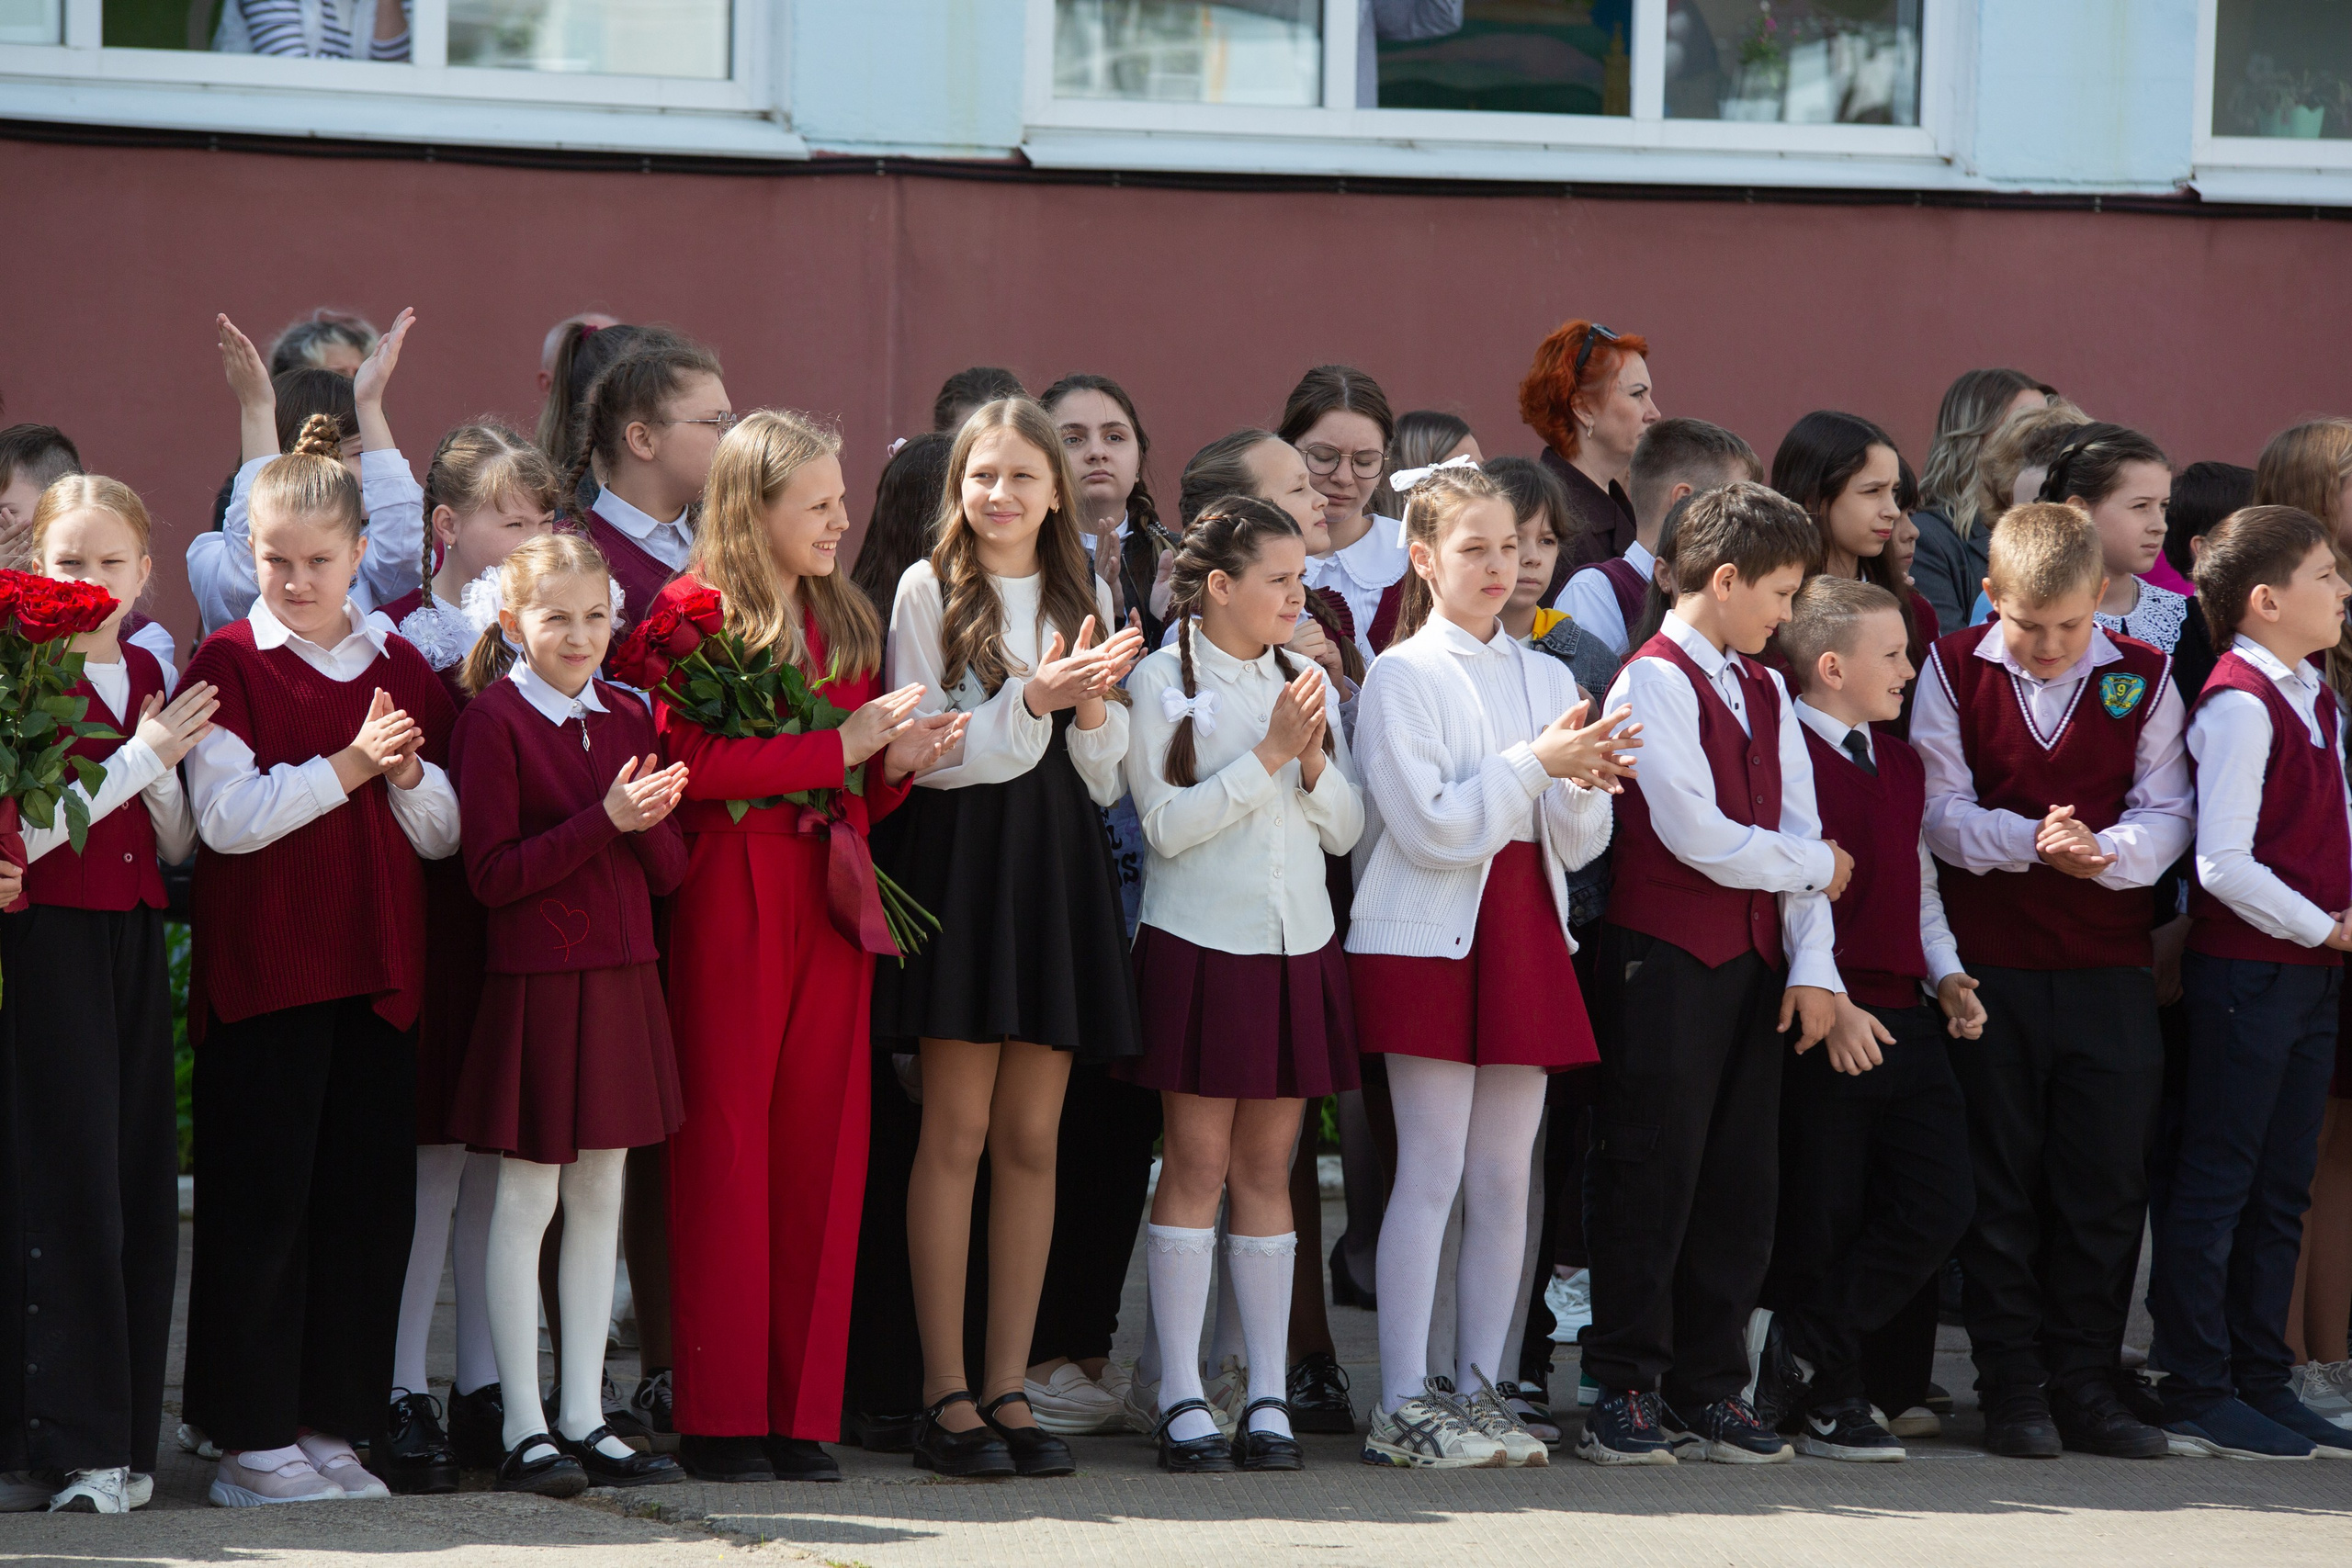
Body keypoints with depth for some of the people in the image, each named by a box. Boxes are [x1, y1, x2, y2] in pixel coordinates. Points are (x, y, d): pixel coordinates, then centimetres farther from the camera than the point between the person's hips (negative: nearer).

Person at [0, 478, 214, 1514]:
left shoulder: (148, 677, 12)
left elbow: (178, 843, 13)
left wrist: (163, 764, -6)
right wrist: (141, 755, -14)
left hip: (133, 943, 6)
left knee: (141, 1183, 5)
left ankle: (122, 1438, 11)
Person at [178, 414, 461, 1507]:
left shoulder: (400, 669, 12)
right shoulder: (226, 664, -2)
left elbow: (444, 834, 12)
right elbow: (228, 818, -12)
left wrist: (407, 772, -8)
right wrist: (349, 765, -18)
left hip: (376, 968, 5)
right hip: (262, 967, -5)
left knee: (369, 1198, 4)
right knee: (261, 1201, -3)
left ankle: (328, 1421, 14)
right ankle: (250, 1437, 3)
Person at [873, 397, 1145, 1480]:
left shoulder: (1086, 598, 15)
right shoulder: (927, 590, 2)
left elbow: (1105, 779, 13)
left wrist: (1092, 706, -6)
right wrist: (1033, 700, -15)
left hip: (1059, 863, 4)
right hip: (961, 856, -4)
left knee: (1032, 1139, 3)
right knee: (957, 1132, -6)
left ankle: (1008, 1388, 6)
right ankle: (945, 1395, -4)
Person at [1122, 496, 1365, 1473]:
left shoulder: (1304, 685, 13)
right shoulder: (1162, 683, -2)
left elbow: (1346, 830, 10)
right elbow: (1168, 823, -11)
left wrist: (1315, 759, -8)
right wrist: (1269, 755, -14)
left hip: (1295, 947, 5)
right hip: (1200, 943, -5)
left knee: (1267, 1170, 5)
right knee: (1196, 1166, -5)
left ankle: (1270, 1396, 6)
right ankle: (1182, 1401, -4)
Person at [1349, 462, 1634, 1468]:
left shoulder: (1547, 679, 14)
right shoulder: (1403, 676, -3)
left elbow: (1575, 847, 11)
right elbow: (1431, 827, -12)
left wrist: (1586, 787, -10)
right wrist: (1535, 766, -15)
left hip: (1525, 933, 6)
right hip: (1428, 937, -6)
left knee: (1505, 1177, 5)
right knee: (1431, 1172, -8)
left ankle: (1477, 1393, 11)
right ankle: (1403, 1409, -6)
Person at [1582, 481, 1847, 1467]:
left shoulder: (1764, 691, 16)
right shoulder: (1655, 680, -9)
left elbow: (1800, 830, 11)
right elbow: (1701, 837, -15)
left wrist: (1813, 964, 1)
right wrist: (1815, 867, 0)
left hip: (1753, 960, 7)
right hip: (1665, 957, -7)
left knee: (1738, 1181, 7)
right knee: (1652, 1176, -5)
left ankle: (1711, 1389, 13)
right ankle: (1626, 1394, 0)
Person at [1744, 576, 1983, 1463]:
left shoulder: (1902, 766, 20)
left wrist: (1947, 977, 11)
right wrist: (1826, 1003, -18)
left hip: (1907, 1018, 8)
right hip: (1826, 1023, -8)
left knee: (1940, 1201, -3)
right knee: (1821, 1219, -2)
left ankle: (1795, 1352, 3)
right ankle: (1828, 1400, 8)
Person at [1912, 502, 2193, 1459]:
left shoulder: (2143, 679, 3)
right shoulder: (1954, 671, 1)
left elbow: (2167, 813, -1)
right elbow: (1940, 808, -4)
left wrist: (2107, 852, -22)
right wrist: (2029, 843, -21)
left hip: (2110, 966, 1)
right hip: (1989, 964, -1)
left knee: (2107, 1183, 2)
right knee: (1999, 1183, 3)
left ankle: (2088, 1381, 11)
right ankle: (2012, 1389, 9)